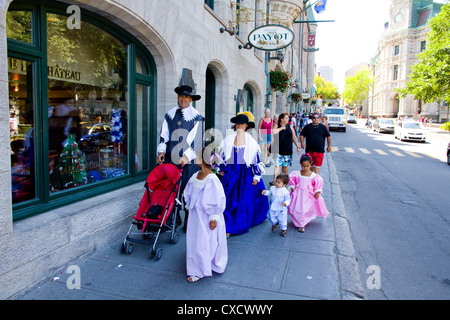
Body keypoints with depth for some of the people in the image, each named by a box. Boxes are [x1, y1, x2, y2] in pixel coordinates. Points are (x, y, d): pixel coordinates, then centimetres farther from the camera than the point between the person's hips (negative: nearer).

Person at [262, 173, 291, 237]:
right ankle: (275, 223, 53)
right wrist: (265, 192, -4)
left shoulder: (285, 191, -22)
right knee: (272, 218, 20)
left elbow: (288, 199, -16)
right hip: (273, 208, 5)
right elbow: (270, 192, 14)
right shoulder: (273, 188, -6)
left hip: (282, 209, -5)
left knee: (282, 220, 6)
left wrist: (285, 203, -36)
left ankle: (284, 229, 31)